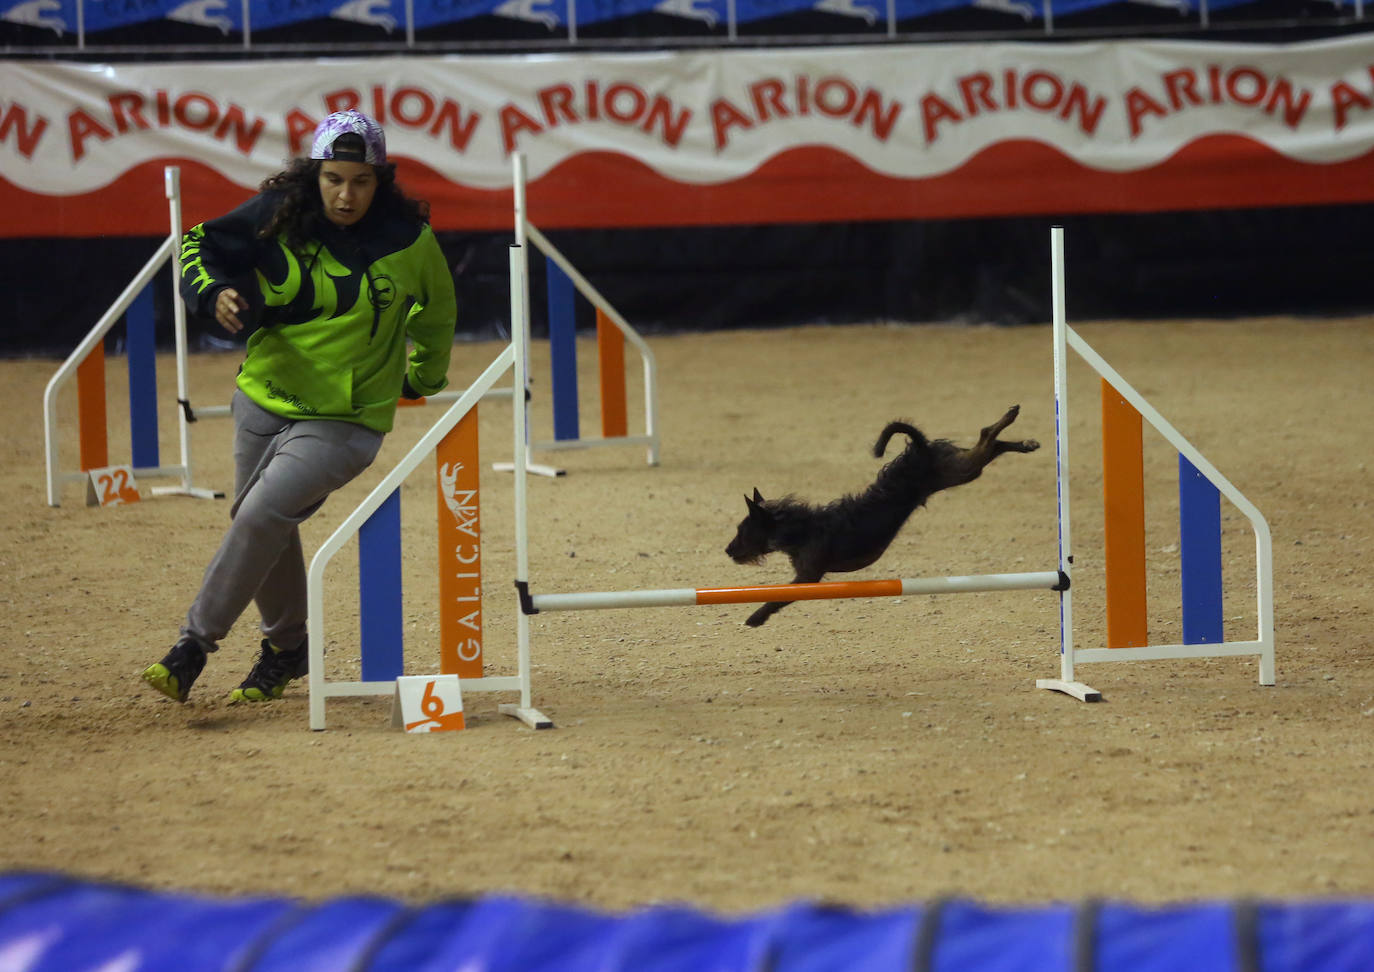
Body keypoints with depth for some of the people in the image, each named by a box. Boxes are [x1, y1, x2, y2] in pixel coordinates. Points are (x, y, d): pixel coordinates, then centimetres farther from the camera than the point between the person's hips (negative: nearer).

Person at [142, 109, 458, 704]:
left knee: (262, 515, -21)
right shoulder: (276, 216, -7)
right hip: (263, 402, 4)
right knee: (260, 526, 15)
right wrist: (213, 293, -18)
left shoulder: (408, 242, -10)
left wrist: (424, 377, 26)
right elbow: (200, 245, 4)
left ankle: (197, 642, -13)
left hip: (343, 421, -4)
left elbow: (436, 312, 11)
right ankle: (286, 647, 38)